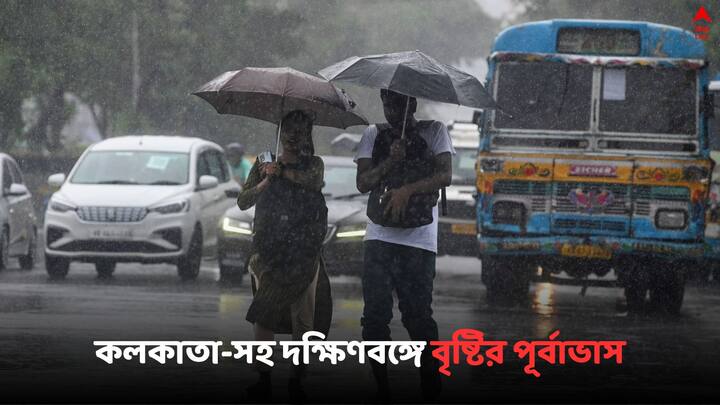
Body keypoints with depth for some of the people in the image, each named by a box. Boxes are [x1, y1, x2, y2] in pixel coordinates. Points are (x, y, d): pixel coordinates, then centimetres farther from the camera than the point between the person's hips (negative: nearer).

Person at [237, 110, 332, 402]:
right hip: (268, 251, 1)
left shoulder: (313, 164, 13)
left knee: (303, 317, -7)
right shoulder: (263, 165, 15)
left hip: (304, 250, -1)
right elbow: (243, 202, 6)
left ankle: (297, 381, -5)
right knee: (264, 318, -7)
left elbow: (314, 181, -11)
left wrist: (281, 171, -7)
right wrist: (266, 181, -9)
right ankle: (263, 378, -7)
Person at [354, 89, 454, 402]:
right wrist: (391, 161, -14)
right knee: (375, 315, -2)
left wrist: (407, 190, -18)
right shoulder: (374, 135, 13)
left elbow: (445, 176, -6)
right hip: (379, 236, 3)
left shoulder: (434, 131, 7)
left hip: (419, 238, -3)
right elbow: (362, 183, 2)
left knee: (417, 314, -7)